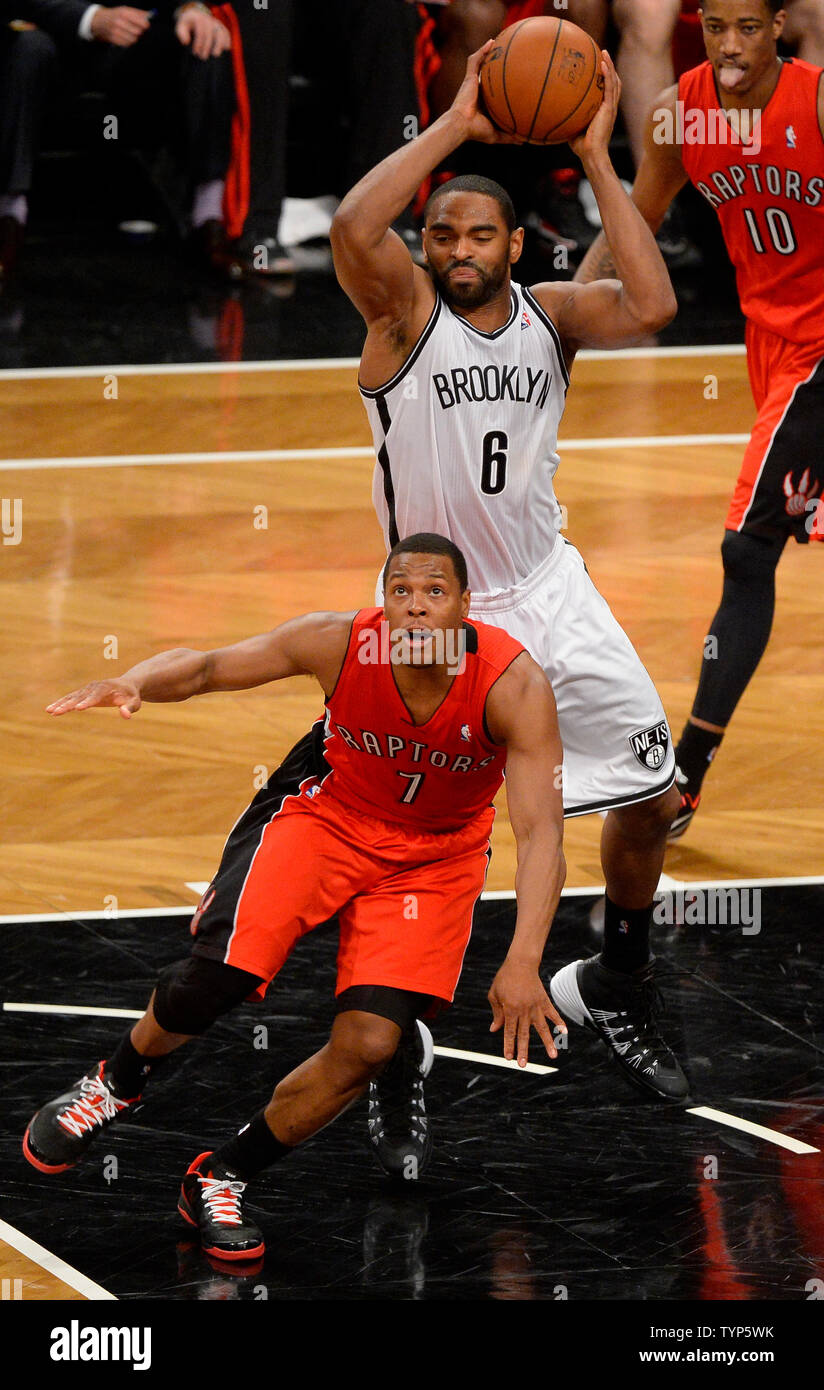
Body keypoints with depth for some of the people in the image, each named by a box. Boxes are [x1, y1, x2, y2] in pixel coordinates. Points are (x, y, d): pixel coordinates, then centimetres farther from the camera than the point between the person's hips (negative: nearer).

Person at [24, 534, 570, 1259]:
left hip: (435, 857, 0)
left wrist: (522, 963, -45)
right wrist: (136, 682, -39)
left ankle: (219, 1179, 10)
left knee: (366, 1047, -13)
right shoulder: (338, 643, -25)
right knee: (218, 975, -19)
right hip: (327, 813, 0)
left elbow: (541, 829, -33)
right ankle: (115, 1084, 14)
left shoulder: (513, 684, -29)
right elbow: (208, 666, -15)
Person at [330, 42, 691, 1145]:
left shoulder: (550, 314, -1)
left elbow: (650, 307, -22)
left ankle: (614, 992, 29)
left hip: (549, 593, 4)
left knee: (650, 800, 7)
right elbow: (353, 228, -34)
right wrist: (456, 125, -28)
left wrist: (596, 159, -21)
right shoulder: (404, 312, -11)